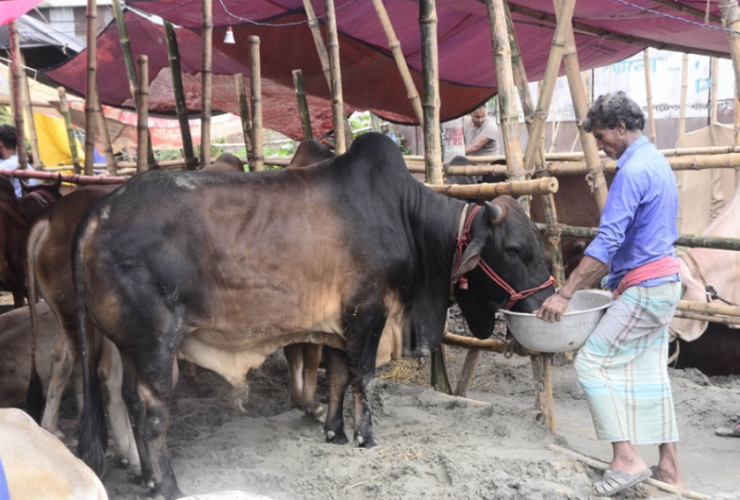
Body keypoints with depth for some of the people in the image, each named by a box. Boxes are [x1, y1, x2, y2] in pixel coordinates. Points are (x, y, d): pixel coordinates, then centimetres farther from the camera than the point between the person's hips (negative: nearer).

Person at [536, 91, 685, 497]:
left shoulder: (633, 171, -18)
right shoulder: (657, 162, 15)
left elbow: (607, 240, -25)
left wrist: (565, 293, -25)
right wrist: (605, 277, 19)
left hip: (643, 288, -10)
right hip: (662, 283, 10)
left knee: (593, 362, -7)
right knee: (648, 372, 12)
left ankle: (626, 459, -7)